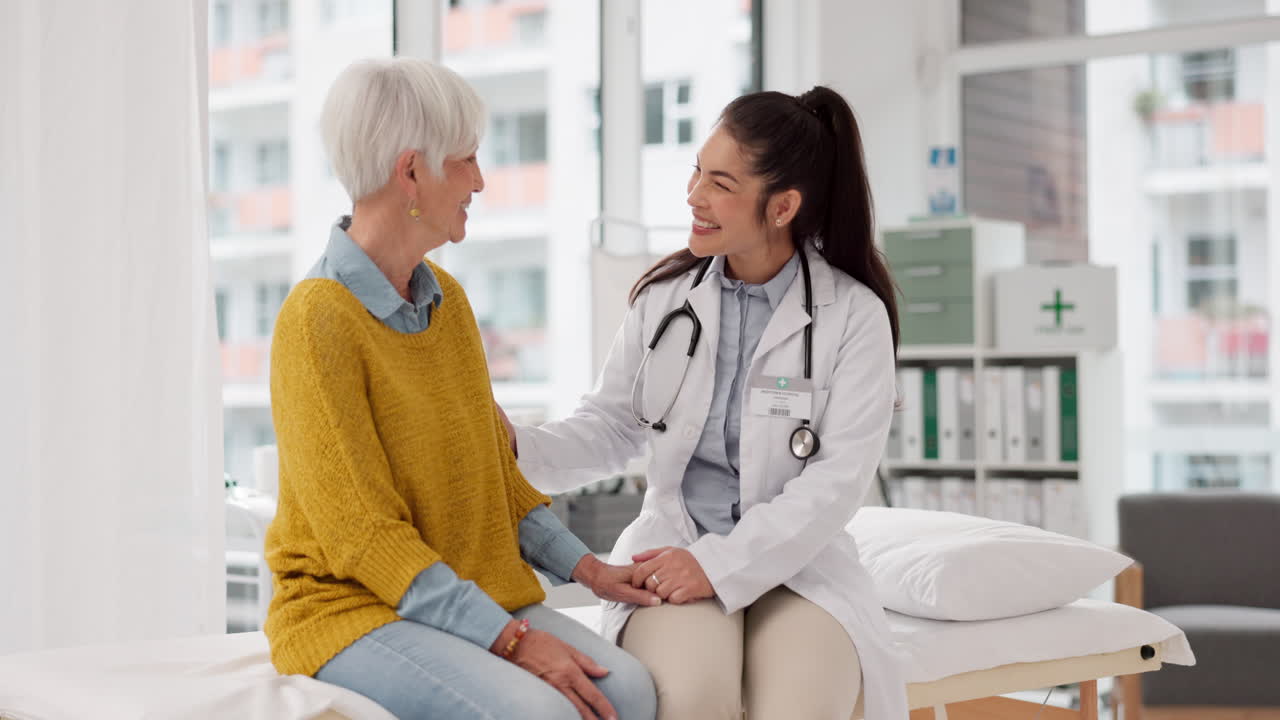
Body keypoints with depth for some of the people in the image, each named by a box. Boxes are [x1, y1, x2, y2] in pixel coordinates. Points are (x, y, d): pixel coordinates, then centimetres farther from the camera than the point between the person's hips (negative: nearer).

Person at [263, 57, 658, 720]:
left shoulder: (447, 299, 11)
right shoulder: (318, 320, -14)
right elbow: (362, 533, -17)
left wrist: (584, 567, 3)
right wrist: (510, 639, -22)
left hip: (475, 595, 7)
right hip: (350, 607, -7)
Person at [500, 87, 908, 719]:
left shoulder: (855, 315, -5)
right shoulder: (665, 295, 5)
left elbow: (839, 477, -11)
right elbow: (611, 425, 10)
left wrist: (720, 565, -18)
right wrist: (520, 448, -10)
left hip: (796, 560, -1)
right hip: (673, 549, 1)